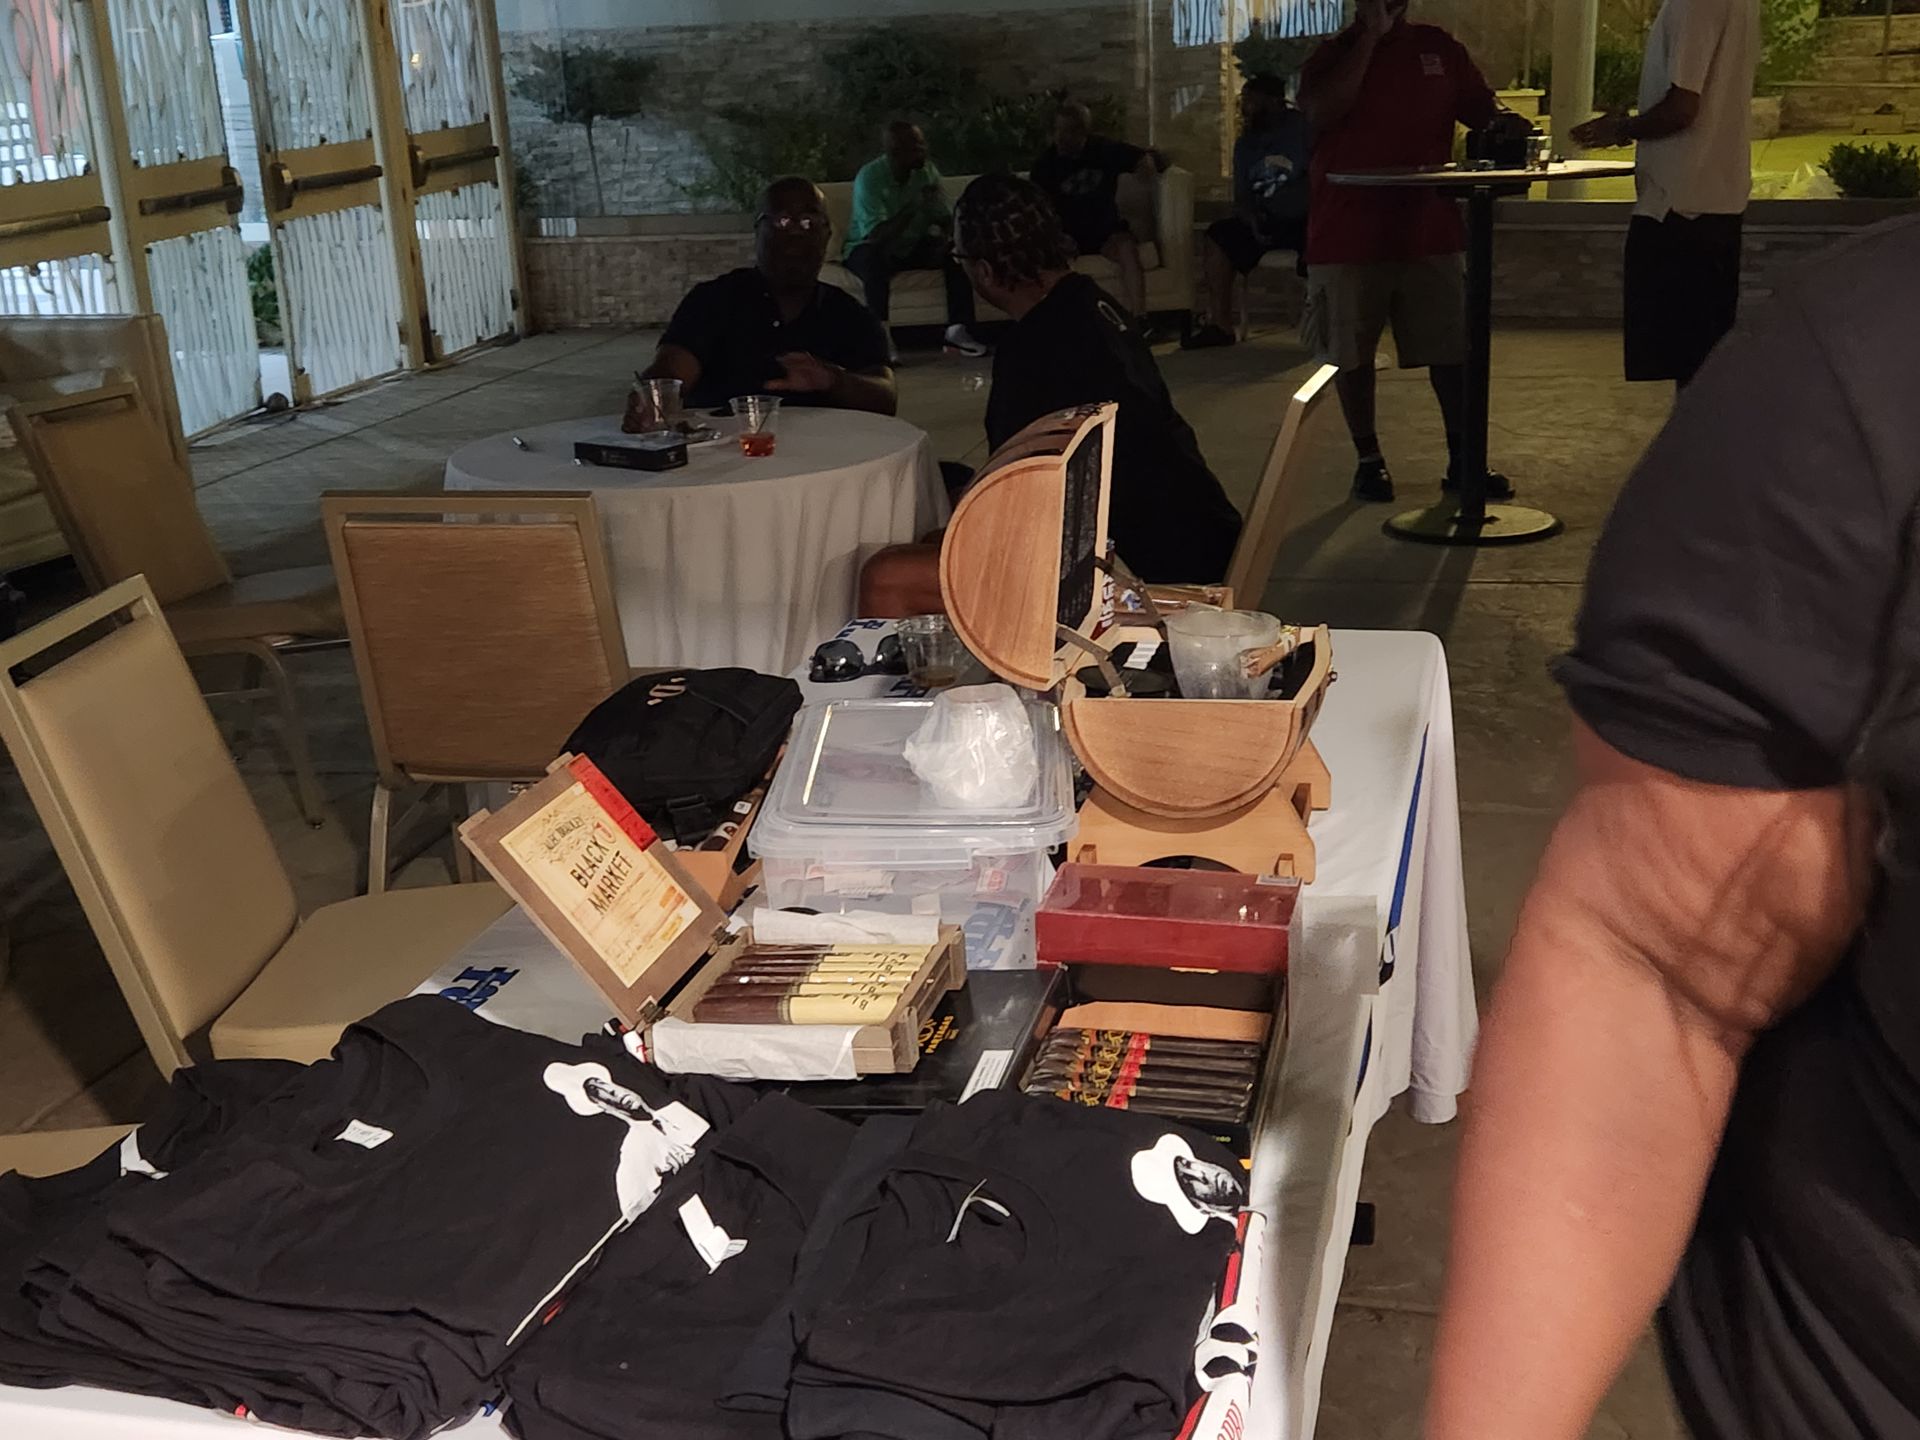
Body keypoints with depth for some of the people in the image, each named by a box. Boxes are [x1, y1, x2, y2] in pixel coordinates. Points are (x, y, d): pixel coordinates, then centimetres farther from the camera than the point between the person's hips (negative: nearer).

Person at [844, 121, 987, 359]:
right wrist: (914, 207, -38)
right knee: (875, 259, -39)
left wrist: (946, 237, -27)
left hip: (912, 247, 5)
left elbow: (944, 218, -4)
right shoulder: (869, 177, -22)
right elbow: (877, 237, -31)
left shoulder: (926, 170, -6)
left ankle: (958, 328, -18)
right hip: (869, 248, -5)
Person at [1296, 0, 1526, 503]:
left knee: (1453, 348, 3)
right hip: (1348, 235, -2)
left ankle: (1462, 460, 12)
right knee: (1353, 353, 4)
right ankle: (1369, 459, 17)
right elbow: (1320, 113, -19)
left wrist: (1505, 124, -12)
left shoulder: (1439, 47, 9)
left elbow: (1480, 108, 12)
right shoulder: (1333, 55, 1)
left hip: (1429, 231, 3)